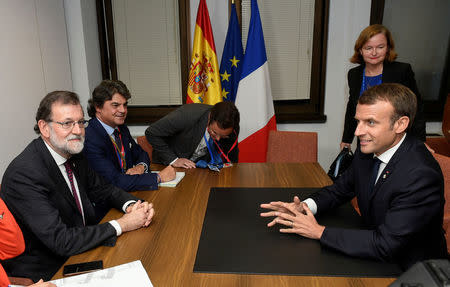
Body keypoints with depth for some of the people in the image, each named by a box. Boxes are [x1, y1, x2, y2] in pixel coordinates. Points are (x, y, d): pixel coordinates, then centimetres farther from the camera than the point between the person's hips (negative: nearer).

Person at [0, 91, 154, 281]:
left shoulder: (74, 154, -1)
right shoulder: (23, 174, -25)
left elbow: (102, 189, 11)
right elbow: (61, 241, -27)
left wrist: (131, 206, -10)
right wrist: (122, 224, -21)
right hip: (45, 272, -7)